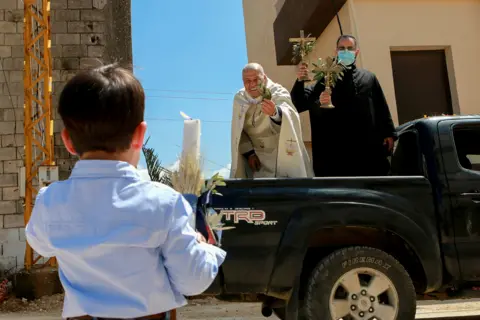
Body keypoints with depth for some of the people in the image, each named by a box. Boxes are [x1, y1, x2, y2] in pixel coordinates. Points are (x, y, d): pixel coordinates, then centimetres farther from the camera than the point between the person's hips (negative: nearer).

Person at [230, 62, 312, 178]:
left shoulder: (279, 93, -20)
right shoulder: (239, 98, -6)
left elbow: (288, 116, -43)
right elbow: (238, 131, 4)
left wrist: (275, 113, -66)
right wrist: (249, 153, -7)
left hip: (281, 156, -3)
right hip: (256, 157, 4)